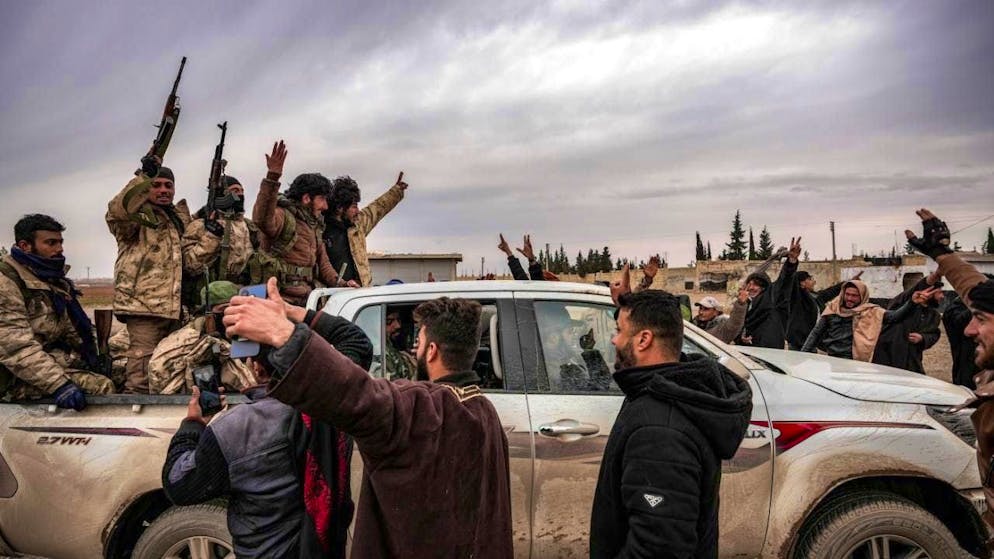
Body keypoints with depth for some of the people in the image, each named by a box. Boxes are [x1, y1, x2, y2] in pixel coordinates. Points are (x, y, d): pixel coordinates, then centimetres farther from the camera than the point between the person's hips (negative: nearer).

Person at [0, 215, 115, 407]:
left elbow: (69, 328, 19)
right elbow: (16, 346, -26)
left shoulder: (53, 278, 13)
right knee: (101, 386, -25)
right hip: (19, 376, -10)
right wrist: (58, 384, -34)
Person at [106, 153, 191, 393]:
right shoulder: (136, 214, 1)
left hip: (175, 306, 7)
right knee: (143, 364, -11)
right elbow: (116, 211, -23)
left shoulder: (180, 216, 22)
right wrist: (144, 177, -31)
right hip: (143, 303, -7)